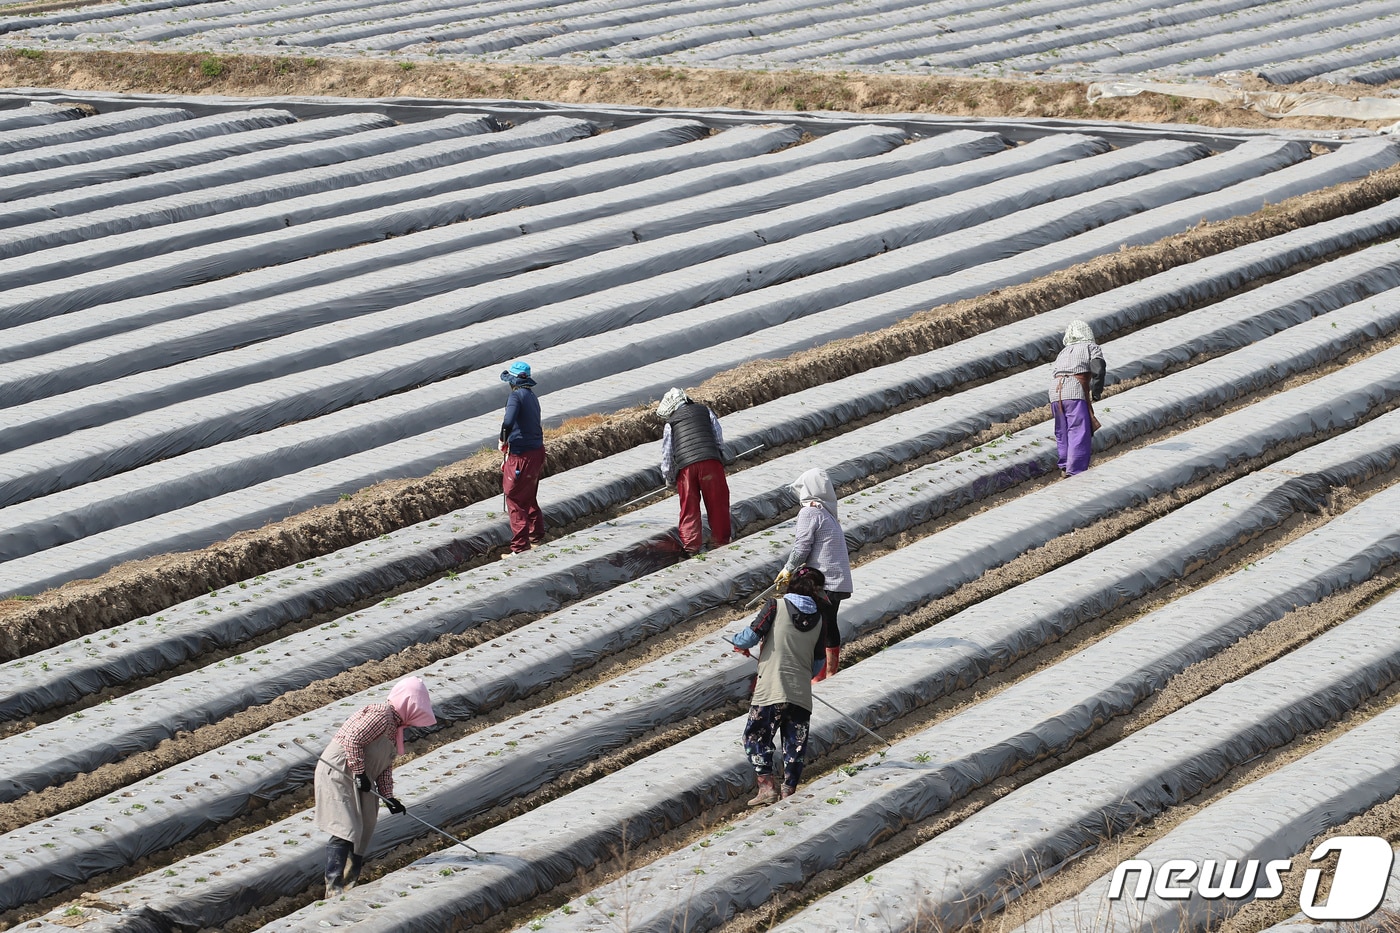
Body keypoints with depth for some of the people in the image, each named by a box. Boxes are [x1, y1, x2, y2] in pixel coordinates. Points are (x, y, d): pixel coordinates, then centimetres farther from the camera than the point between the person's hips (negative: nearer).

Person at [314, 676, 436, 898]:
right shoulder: (380, 714, -17)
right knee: (345, 831, -17)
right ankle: (333, 886, -16)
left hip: (359, 782, 10)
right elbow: (352, 740, -26)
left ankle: (349, 883, 23)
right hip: (338, 775, -10)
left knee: (362, 831, 12)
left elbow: (385, 767, 17)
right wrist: (360, 773, -22)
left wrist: (388, 797, 7)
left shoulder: (394, 727, 15)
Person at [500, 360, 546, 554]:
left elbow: (508, 421, -32)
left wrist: (503, 440, -11)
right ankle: (537, 536, 35)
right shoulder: (531, 396, 12)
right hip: (537, 451, 9)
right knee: (529, 498, 24)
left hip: (522, 456, -9)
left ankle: (520, 546, -2)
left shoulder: (516, 396, -15)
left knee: (515, 499, -2)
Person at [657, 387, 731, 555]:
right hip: (711, 461, 0)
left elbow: (667, 455, 13)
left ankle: (691, 547, 6)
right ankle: (721, 542, 14)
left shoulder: (670, 424, 14)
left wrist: (669, 479, 25)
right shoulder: (705, 411, 17)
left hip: (685, 466, 0)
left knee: (689, 509, 9)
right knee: (717, 504, 10)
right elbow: (719, 438, 15)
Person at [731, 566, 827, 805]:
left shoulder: (776, 606, -4)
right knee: (795, 745, 11)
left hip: (771, 691, -4)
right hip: (802, 694, 4)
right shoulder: (818, 619, 9)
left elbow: (751, 636, -9)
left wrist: (739, 641, 14)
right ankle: (789, 791, 11)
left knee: (756, 737, 8)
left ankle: (767, 785, -4)